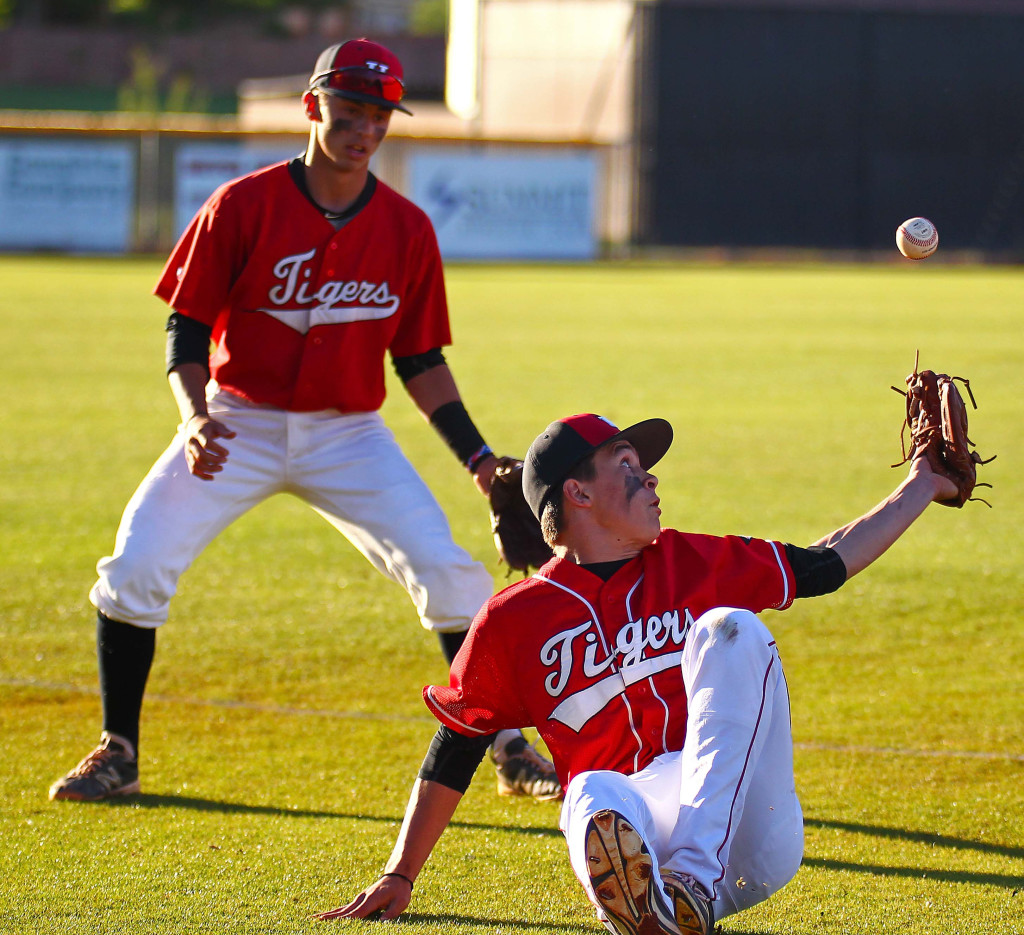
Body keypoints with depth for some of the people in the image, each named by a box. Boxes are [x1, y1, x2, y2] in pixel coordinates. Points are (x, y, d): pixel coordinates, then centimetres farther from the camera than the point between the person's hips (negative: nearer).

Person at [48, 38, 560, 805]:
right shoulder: (243, 206, -11)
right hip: (238, 423, -1)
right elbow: (188, 325, -6)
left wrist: (477, 455, -5)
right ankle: (117, 755, 3)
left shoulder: (407, 229, -3)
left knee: (450, 575, -12)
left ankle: (511, 752, 1)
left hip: (350, 435, 1)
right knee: (136, 565, -14)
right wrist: (195, 417, -23)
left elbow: (420, 360, 5)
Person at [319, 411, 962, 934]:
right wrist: (399, 878, 16)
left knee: (729, 627, -21)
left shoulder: (693, 565, 18)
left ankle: (697, 877, -39)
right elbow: (455, 750, 17)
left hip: (753, 835, 2)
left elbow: (825, 566, 26)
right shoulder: (514, 620, 10)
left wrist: (921, 488, 26)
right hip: (644, 815, -2)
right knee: (593, 793, -36)